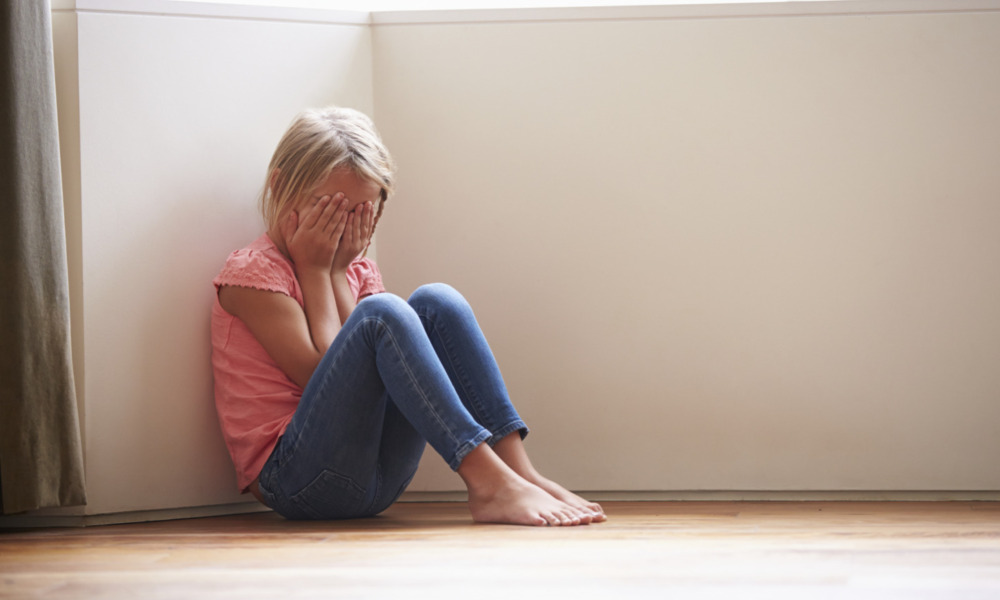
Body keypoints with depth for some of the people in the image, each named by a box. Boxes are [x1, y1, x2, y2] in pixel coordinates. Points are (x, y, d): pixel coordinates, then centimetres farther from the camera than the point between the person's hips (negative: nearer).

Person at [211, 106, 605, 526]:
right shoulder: (251, 271, -3)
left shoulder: (357, 270, 19)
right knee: (384, 312, -26)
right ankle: (488, 483, -35)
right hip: (292, 479, -7)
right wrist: (313, 267, -5)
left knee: (437, 302, -9)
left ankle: (520, 472, -22)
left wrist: (337, 271, -2)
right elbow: (322, 374, -13)